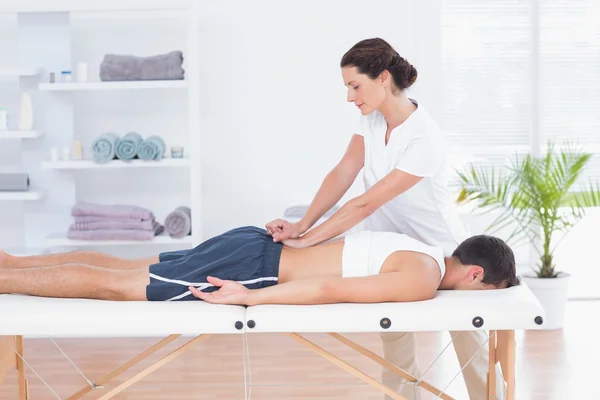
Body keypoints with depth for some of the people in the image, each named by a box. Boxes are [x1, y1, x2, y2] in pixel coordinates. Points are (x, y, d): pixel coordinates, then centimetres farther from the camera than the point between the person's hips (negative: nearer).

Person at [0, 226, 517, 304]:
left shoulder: (418, 251, 13)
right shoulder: (424, 279, -15)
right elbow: (330, 289, -23)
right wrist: (250, 297, -19)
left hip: (256, 243, 8)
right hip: (255, 266, -8)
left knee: (123, 269, 13)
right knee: (113, 285, -4)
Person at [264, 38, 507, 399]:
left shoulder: (426, 139, -30)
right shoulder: (372, 119, -7)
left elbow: (367, 203, -31)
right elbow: (342, 175, -12)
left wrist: (308, 240, -29)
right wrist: (302, 225, -24)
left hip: (441, 252, -6)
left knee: (472, 343, 4)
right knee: (395, 343, 10)